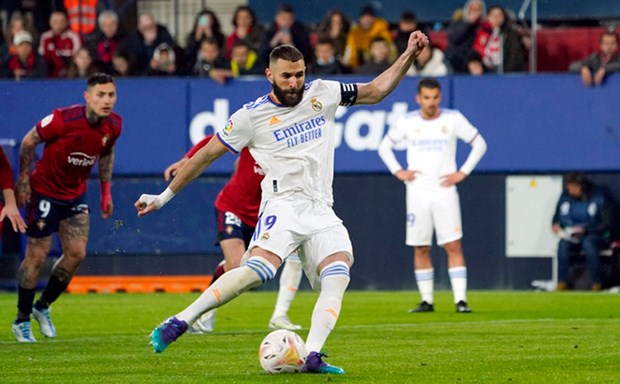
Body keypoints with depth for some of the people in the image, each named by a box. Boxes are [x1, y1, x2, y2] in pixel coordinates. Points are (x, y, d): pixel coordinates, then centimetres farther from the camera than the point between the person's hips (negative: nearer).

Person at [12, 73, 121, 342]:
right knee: (37, 257, -2)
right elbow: (28, 141, -13)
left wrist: (106, 190, 12)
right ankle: (22, 319, 13)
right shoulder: (64, 119, -26)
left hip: (75, 194, 6)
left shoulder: (113, 125, -8)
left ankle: (43, 306, 21)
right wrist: (23, 179, -13)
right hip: (45, 191, -6)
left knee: (76, 254, -1)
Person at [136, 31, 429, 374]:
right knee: (259, 268, -31)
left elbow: (375, 91, 22)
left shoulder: (322, 93, 12)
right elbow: (207, 154, 7)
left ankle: (312, 356, -30)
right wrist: (164, 196, 10)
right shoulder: (252, 116, 1)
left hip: (322, 212, 5)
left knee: (337, 276, -22)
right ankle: (180, 322, -28)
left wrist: (409, 55, 13)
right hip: (283, 205, -5)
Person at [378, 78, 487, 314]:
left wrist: (463, 172, -2)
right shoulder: (407, 123, 3)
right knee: (420, 249, 2)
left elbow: (479, 144, 7)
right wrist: (398, 172, 3)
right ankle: (426, 301, 9)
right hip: (417, 193, 2)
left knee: (453, 246, -9)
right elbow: (385, 146, 17)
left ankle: (460, 300, -11)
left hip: (444, 191, -2)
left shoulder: (453, 119, -1)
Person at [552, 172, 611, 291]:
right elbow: (557, 217, 16)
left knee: (588, 243, -38)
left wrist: (585, 229, -20)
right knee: (563, 244, -31)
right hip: (571, 237, 3)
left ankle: (597, 284, -29)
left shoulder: (598, 197, -9)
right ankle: (562, 283, -26)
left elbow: (606, 224, -9)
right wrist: (555, 225, -9)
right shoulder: (565, 197, 2)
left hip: (595, 236, -3)